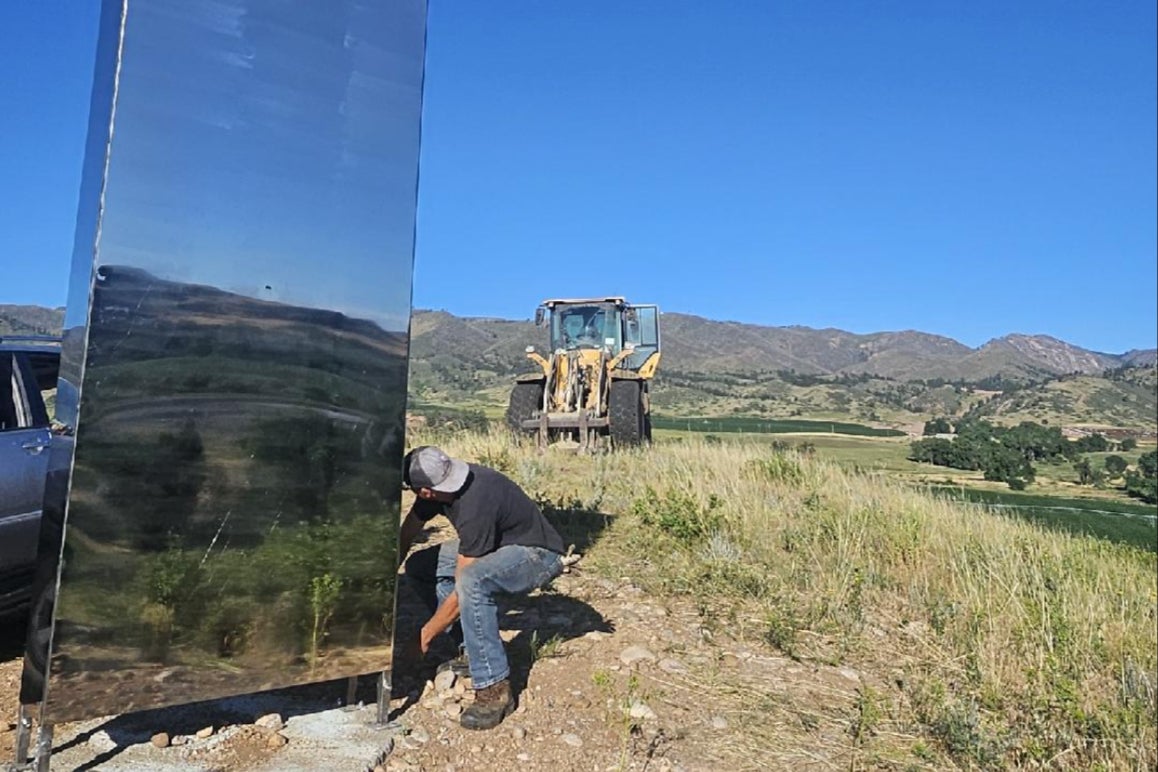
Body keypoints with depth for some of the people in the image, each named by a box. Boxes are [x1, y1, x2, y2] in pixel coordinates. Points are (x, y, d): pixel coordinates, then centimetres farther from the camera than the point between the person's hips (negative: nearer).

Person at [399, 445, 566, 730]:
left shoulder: (475, 506, -34)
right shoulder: (438, 482, -11)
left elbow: (462, 590, -27)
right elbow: (405, 537, 2)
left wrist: (424, 637, -15)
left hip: (538, 555, -9)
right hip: (497, 546, 9)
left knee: (472, 581, -37)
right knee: (420, 565, -2)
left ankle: (494, 691, -24)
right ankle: (474, 650, 4)